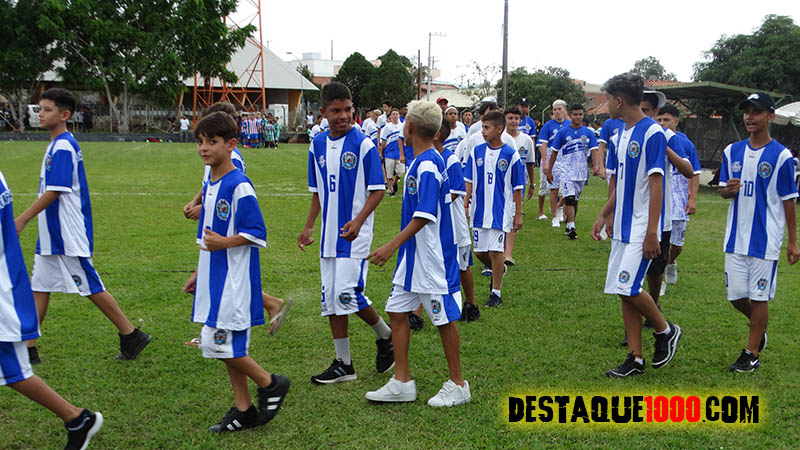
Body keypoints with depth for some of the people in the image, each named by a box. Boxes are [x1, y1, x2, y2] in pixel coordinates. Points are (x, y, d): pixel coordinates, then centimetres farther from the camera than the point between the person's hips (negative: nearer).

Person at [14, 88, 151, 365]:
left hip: (68, 236, -10)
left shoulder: (63, 147, -17)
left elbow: (54, 192, -21)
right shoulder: (57, 145, 14)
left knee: (91, 288, -3)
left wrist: (23, 219, -17)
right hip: (51, 235, 10)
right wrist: (26, 217, 23)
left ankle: (131, 336, 9)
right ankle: (27, 348, 18)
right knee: (39, 287, 11)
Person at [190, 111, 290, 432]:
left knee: (220, 344, -8)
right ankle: (244, 410, 24)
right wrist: (199, 274, 24)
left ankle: (271, 384, 12)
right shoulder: (210, 185, 12)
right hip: (215, 278, 9)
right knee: (227, 347, 12)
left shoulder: (239, 186, -16)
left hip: (234, 281, -9)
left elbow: (257, 233, -16)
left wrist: (224, 243, -26)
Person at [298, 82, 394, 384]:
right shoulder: (317, 146, 8)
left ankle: (386, 336, 14)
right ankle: (343, 364, 18)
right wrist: (308, 226, 12)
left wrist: (358, 221, -22)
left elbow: (378, 190, -9)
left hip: (354, 234, -6)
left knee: (348, 293, -13)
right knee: (331, 298, 7)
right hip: (329, 234, 6)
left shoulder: (363, 144, -9)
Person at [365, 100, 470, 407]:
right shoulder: (420, 161, 10)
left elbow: (424, 215, -27)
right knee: (397, 311, 10)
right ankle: (402, 383, 19)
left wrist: (392, 246, -30)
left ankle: (458, 385, 19)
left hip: (433, 257, -10)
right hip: (413, 255, 10)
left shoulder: (428, 165, -20)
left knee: (444, 319, 3)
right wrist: (399, 247, 23)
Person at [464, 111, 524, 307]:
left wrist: (518, 214, -1)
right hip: (479, 210, 4)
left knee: (496, 251, -3)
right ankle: (499, 270, 39)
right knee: (480, 251, 9)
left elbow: (517, 187, -2)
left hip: (500, 211, -4)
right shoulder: (476, 152, 3)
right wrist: (465, 206, 1)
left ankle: (496, 293, 10)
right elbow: (469, 182, 7)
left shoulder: (510, 155, -6)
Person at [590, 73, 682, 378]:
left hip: (641, 229, -9)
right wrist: (603, 216, 16)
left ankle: (666, 331, 14)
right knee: (624, 292, 8)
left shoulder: (652, 133, -13)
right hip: (622, 227, 9)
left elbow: (656, 185, -17)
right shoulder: (621, 135, 13)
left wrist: (652, 232, -21)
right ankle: (635, 359, 16)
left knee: (629, 287, -13)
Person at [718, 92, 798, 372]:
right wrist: (728, 189, -12)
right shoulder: (732, 152, 6)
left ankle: (752, 353, 15)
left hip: (766, 238, -4)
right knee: (736, 295, 8)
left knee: (759, 296, 3)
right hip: (736, 236, 4)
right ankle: (759, 326, 38)